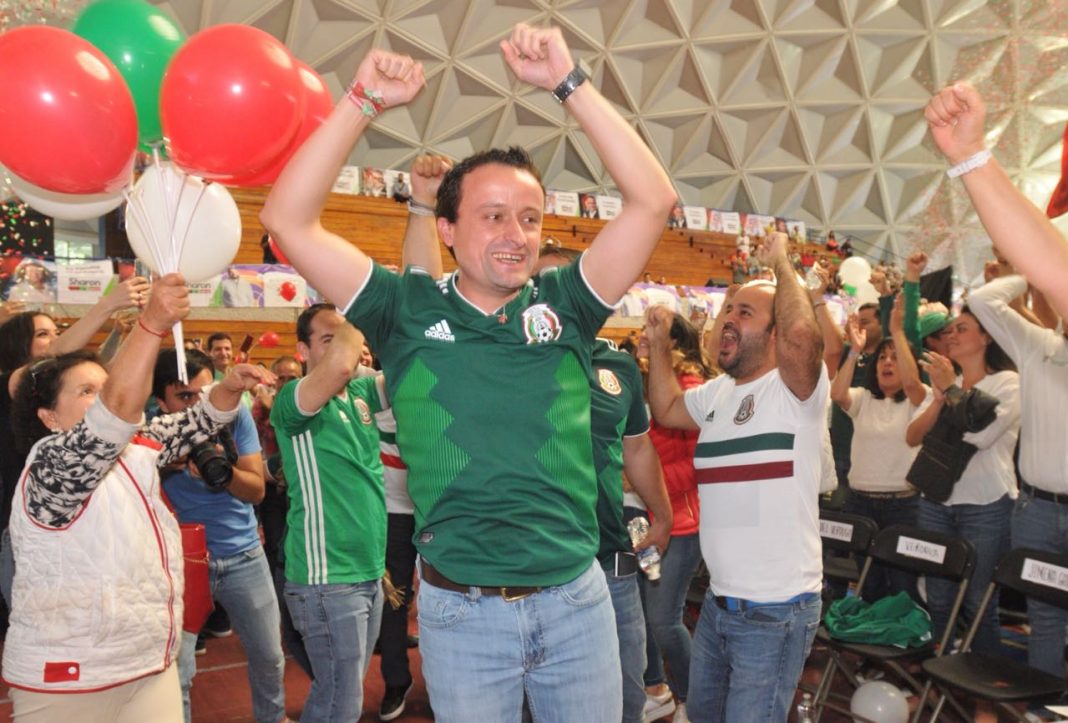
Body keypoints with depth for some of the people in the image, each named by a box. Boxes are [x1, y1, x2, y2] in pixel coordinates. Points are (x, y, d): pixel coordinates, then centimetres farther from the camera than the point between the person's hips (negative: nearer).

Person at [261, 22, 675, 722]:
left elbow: (654, 199, -9)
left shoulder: (564, 304, -1)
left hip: (577, 597, 2)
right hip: (462, 610, -1)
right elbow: (289, 220, -10)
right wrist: (364, 101, -16)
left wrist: (568, 80, -13)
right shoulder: (408, 309, -4)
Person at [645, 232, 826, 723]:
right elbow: (665, 410, 24)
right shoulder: (716, 393, 9)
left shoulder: (795, 389, -14)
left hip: (776, 611, -8)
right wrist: (659, 345, 14)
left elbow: (802, 333, -34)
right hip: (718, 601, 8)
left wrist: (780, 262, -19)